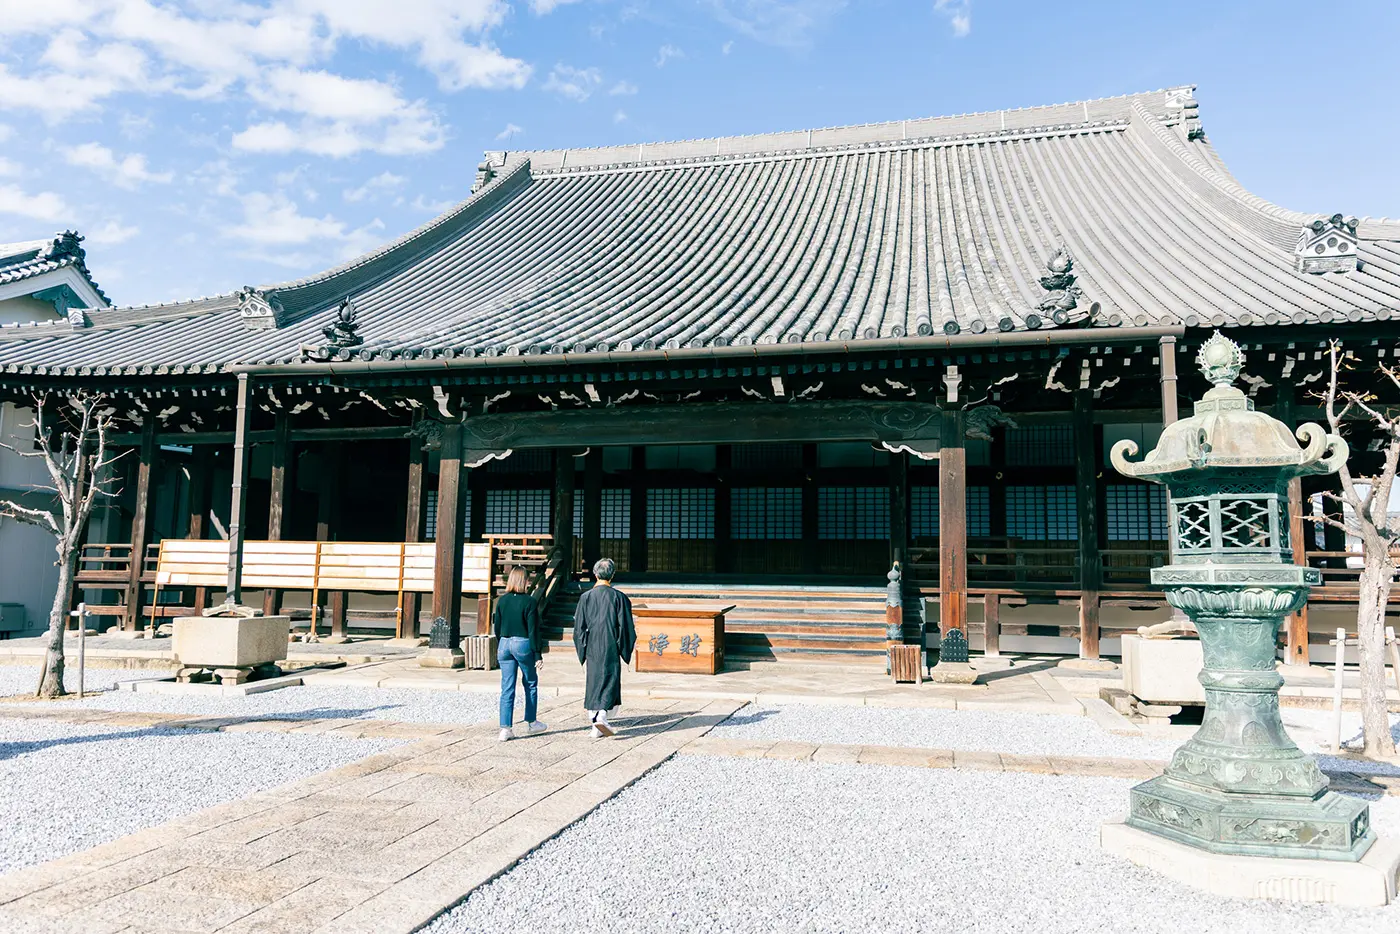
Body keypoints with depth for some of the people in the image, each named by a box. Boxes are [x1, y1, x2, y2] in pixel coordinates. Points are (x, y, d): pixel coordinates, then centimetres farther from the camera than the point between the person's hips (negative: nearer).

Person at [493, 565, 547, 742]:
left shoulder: (502, 600, 2)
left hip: (505, 644, 4)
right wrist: (537, 654, -7)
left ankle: (505, 728, 1)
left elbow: (496, 627, 9)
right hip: (523, 644, -4)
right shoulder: (529, 601, -11)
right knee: (530, 683, 16)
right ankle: (530, 723, 24)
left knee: (507, 688, 5)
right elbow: (533, 630, -11)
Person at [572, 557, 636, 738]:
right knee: (610, 682, 1)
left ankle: (595, 719, 16)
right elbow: (626, 625, -4)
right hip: (611, 648, -2)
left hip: (592, 648, 2)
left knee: (593, 681, 13)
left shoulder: (586, 597, -1)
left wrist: (583, 649, 14)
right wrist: (629, 645, 12)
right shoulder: (619, 597, -7)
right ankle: (601, 716, -18)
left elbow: (579, 626, 3)